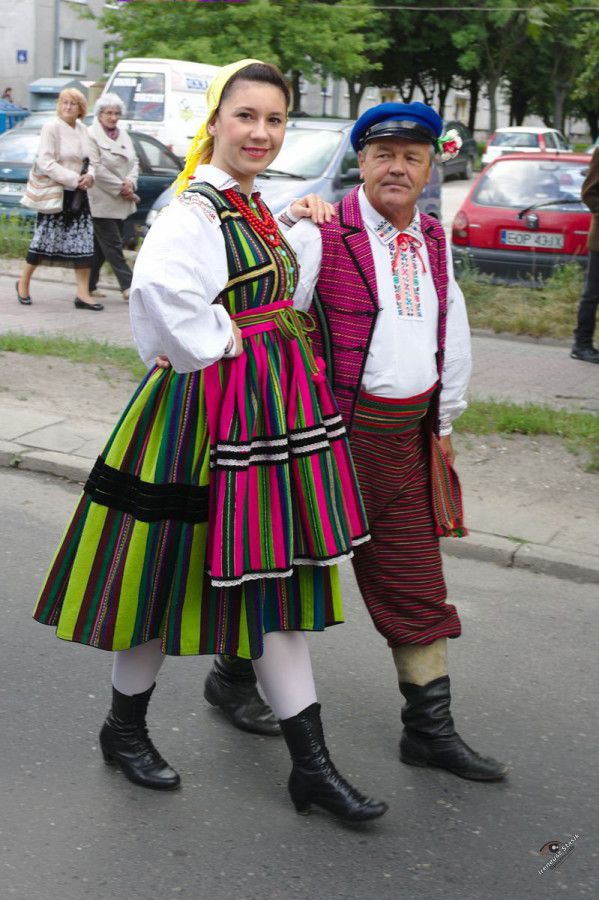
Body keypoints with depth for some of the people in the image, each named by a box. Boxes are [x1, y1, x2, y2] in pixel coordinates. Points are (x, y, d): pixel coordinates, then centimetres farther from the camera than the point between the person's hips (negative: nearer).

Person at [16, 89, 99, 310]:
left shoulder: (83, 130, 9)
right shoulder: (51, 128, -10)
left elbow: (90, 159, 17)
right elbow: (45, 162, -17)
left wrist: (90, 176, -6)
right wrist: (74, 179, -20)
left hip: (78, 193, 6)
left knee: (84, 242, 1)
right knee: (44, 239, 1)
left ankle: (83, 294, 5)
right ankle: (23, 283, 21)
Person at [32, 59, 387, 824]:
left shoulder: (254, 207, 12)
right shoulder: (194, 211, -17)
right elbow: (157, 290, -37)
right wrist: (218, 351, -23)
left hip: (272, 409, 8)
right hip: (211, 413, -8)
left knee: (276, 576, 9)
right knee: (171, 567, 6)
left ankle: (312, 766, 15)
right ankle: (124, 728, 29)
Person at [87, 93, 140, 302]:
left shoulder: (123, 135, 15)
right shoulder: (91, 135, -8)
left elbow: (134, 162, 14)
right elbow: (96, 168, -16)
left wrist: (130, 182, -6)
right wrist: (120, 188, -15)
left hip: (120, 202, 7)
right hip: (102, 201, -7)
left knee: (101, 246, 11)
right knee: (113, 245, -6)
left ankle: (89, 285, 18)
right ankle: (128, 286, -7)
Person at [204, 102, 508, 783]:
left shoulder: (434, 241, 11)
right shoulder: (321, 236, -11)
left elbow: (451, 335, 19)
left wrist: (445, 421, 20)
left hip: (408, 435, 6)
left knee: (416, 583, 9)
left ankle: (429, 728, 18)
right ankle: (234, 671, 31)